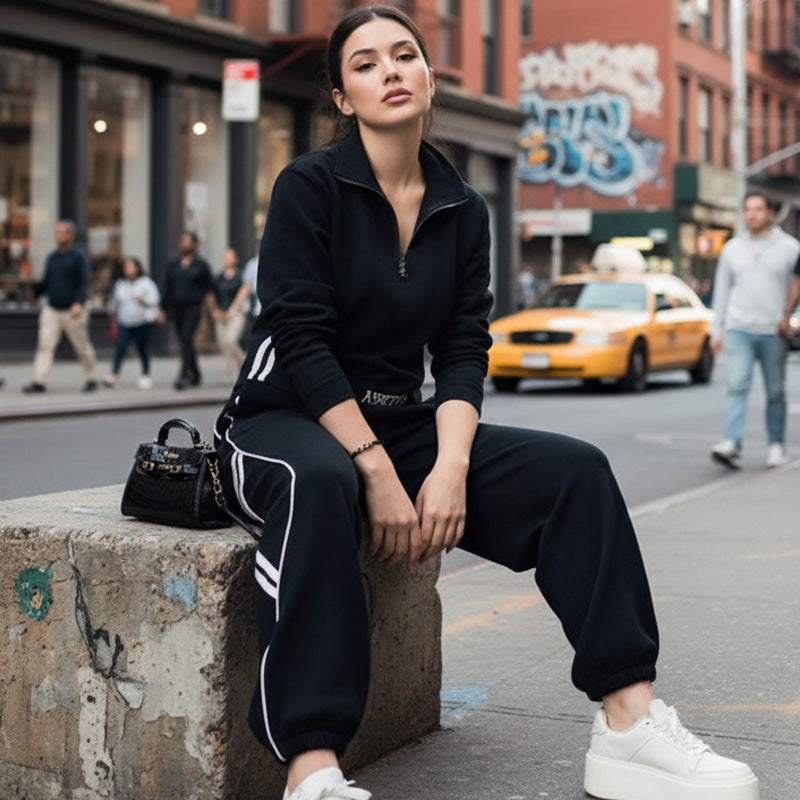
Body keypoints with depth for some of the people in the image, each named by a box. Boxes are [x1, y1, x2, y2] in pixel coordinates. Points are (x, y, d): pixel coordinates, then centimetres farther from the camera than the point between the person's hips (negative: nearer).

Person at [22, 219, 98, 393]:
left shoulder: (78, 257, -5)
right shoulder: (52, 257, 13)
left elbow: (84, 283, -12)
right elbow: (46, 282, 18)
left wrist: (78, 304, -25)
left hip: (72, 311, -5)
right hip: (51, 310, 5)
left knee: (82, 347, 5)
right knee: (45, 345, -7)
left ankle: (91, 379, 20)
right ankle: (39, 381, -11)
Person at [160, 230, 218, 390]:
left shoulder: (201, 265, 2)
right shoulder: (173, 265, 11)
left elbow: (209, 288, 5)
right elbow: (167, 288, 13)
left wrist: (213, 309, 0)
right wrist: (165, 310, 10)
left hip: (193, 307, -4)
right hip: (176, 308, 4)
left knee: (187, 339, -17)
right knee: (185, 342, 8)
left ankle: (184, 375, -22)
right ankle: (195, 375, 21)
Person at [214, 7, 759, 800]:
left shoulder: (462, 210, 8)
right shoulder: (310, 186, -8)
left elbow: (462, 351, 1)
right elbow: (302, 340, -16)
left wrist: (451, 467, -17)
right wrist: (379, 473, -23)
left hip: (400, 423, 5)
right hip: (286, 421, -5)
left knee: (574, 469, -14)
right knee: (319, 483, -41)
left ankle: (629, 722, -16)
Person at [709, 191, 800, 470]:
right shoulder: (732, 248, 12)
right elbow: (722, 290, 15)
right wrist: (717, 331, 10)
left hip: (774, 332, -1)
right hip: (738, 330, 1)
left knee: (775, 391, 6)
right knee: (736, 386, -12)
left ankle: (776, 444, 17)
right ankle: (731, 444, -21)